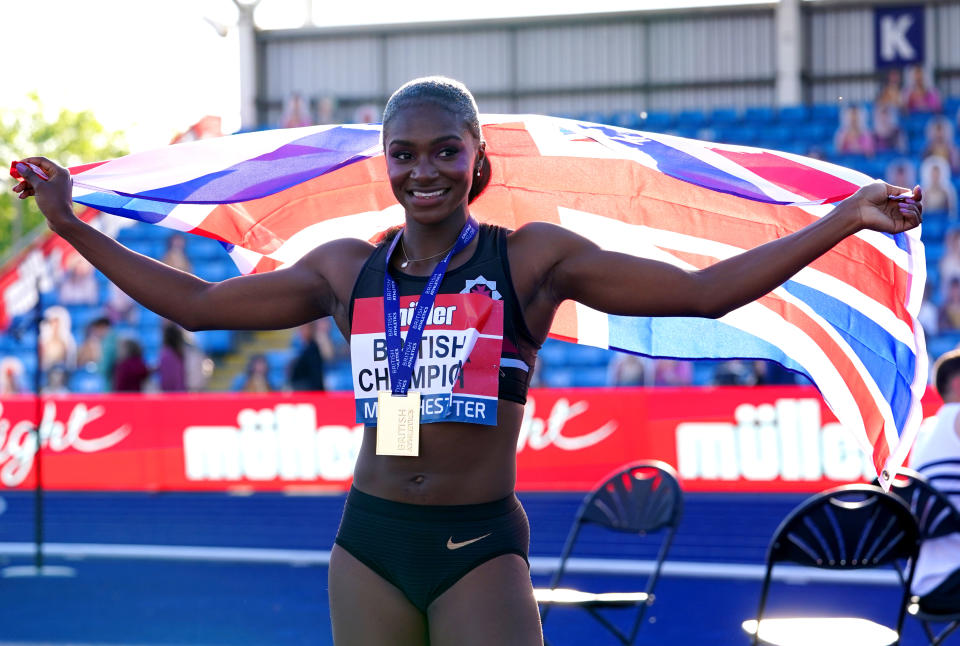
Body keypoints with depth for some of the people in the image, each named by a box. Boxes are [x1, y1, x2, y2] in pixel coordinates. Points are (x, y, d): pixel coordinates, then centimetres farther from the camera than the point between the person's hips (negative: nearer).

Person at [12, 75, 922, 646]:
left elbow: (701, 290, -5)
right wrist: (71, 227, 15)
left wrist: (842, 220, -12)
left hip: (480, 547, -3)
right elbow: (196, 303, 15)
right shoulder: (347, 270, 9)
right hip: (369, 543, 3)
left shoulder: (530, 259, -1)